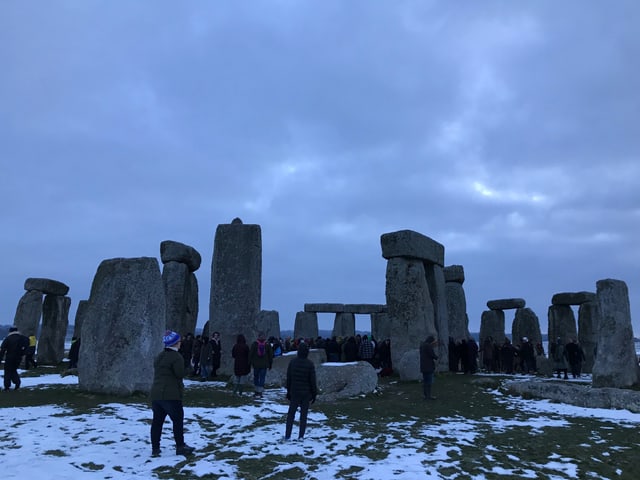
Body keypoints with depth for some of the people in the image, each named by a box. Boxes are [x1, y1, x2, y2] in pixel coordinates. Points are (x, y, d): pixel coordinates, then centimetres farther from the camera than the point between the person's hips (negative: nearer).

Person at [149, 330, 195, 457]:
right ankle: (180, 447, 8)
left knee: (157, 420, 12)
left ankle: (155, 448, 16)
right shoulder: (176, 357, -13)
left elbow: (157, 373, 15)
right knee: (178, 419, 3)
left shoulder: (159, 356, 14)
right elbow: (180, 375, -14)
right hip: (170, 395, -8)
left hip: (155, 394, 8)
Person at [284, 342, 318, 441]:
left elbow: (288, 379, 1)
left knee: (291, 414, 10)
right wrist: (314, 395, 2)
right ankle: (301, 436, 10)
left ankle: (287, 435, 9)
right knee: (303, 415, 9)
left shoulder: (292, 362, -5)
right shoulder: (310, 364, -12)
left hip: (294, 393, 2)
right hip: (306, 393, -1)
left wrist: (288, 393, 11)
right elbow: (313, 381, -8)